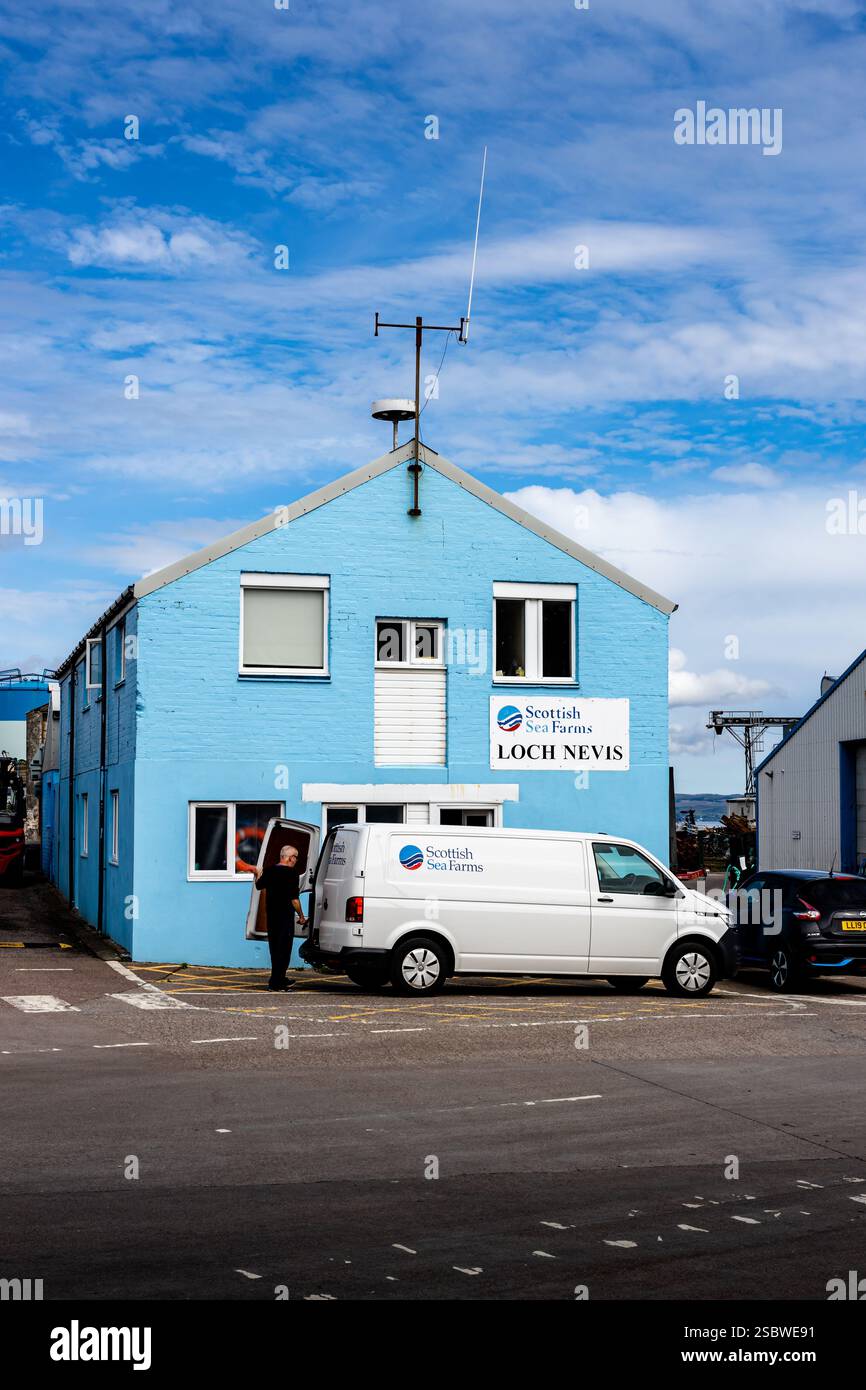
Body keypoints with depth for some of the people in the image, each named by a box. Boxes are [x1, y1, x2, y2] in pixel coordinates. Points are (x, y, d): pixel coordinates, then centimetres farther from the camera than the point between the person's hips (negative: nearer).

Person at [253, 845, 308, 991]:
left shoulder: (269, 870, 3)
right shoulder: (292, 874, -15)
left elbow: (259, 886, 20)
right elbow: (294, 899, -17)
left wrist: (258, 874, 40)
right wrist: (301, 916, -7)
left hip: (271, 913, 7)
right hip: (285, 915, -7)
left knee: (274, 947, 17)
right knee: (284, 948, -3)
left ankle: (279, 978, 28)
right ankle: (275, 982, -7)